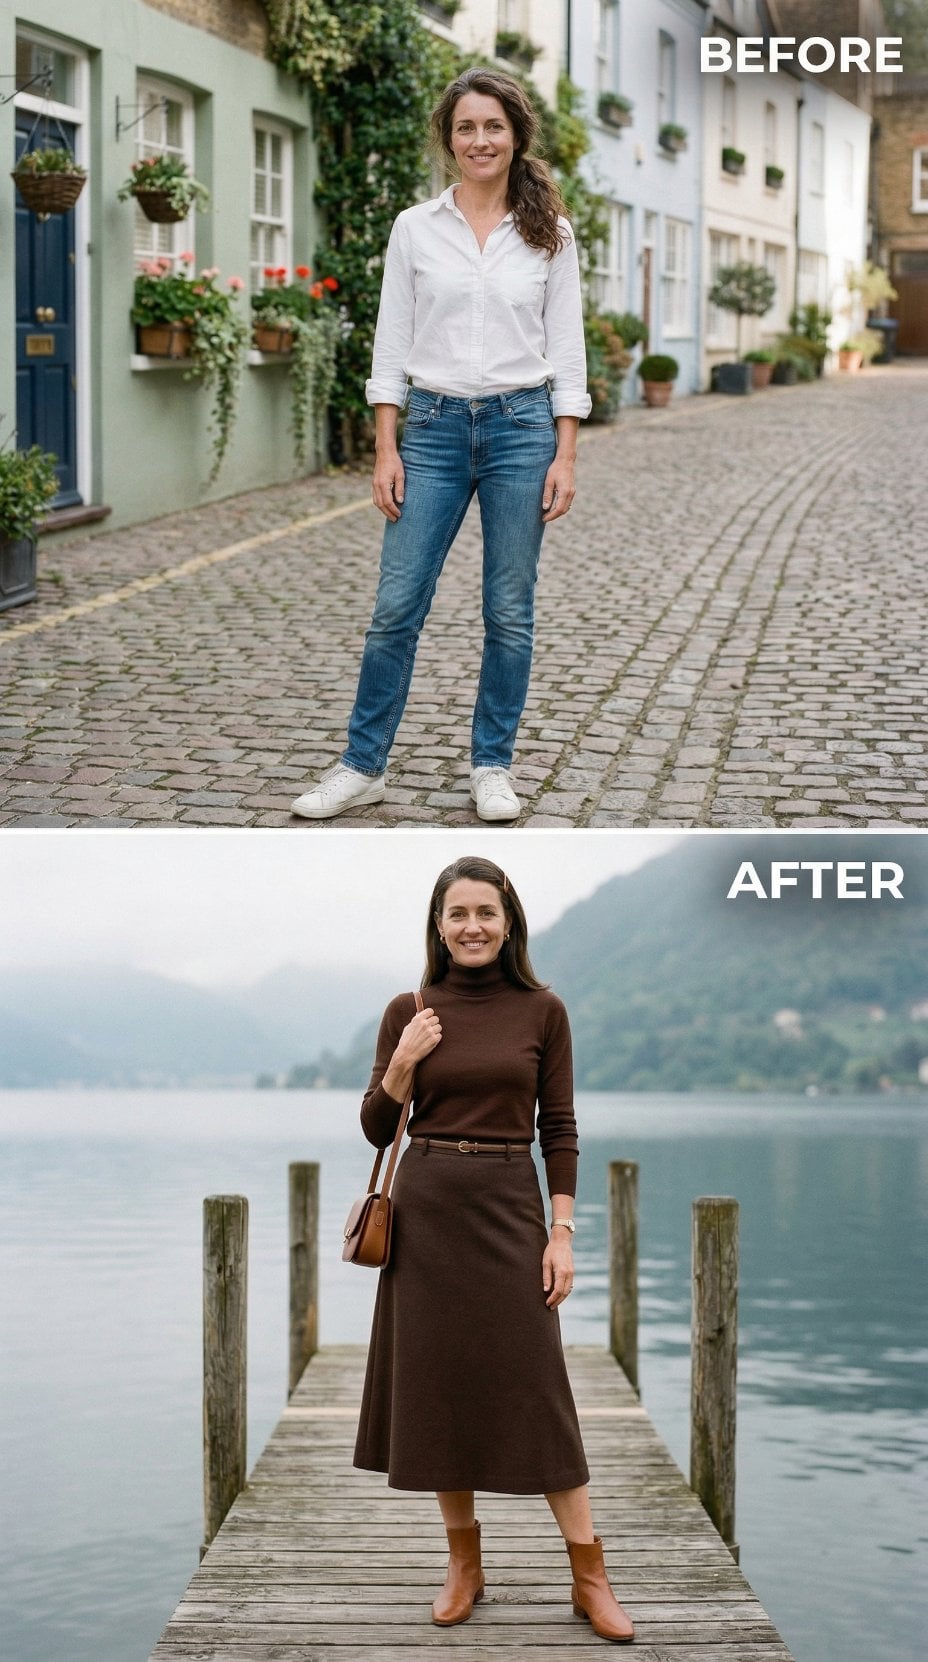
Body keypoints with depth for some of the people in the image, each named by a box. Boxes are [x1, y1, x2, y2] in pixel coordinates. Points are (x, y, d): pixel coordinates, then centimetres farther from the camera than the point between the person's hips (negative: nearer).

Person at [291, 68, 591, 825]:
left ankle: (493, 767, 17)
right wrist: (386, 450, -3)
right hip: (435, 428, 0)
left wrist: (565, 456, -4)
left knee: (509, 611, 4)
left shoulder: (550, 233, 3)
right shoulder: (415, 228, 4)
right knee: (396, 606, -1)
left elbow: (567, 348, 3)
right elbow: (393, 345, 4)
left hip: (522, 427, 0)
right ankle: (363, 767, 11)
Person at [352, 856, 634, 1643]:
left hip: (510, 1209, -2)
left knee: (536, 1388, -3)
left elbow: (560, 1129, 1)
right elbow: (377, 1129, 5)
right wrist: (402, 1063, -13)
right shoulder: (409, 1012, 2)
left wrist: (562, 1233, -5)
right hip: (426, 1210, 2)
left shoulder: (542, 1011, 0)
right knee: (437, 1385, 5)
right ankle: (464, 1563, 19)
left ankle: (590, 1576, 4)